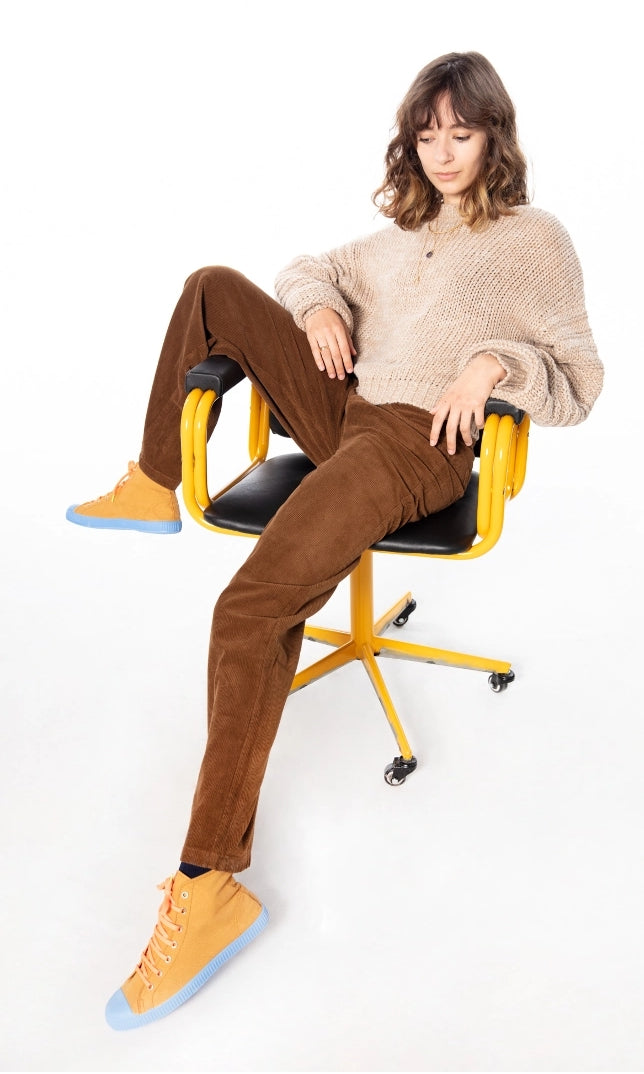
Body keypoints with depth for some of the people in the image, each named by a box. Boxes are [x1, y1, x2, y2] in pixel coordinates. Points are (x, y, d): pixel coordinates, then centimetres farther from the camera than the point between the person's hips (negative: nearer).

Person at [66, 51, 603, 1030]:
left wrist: (497, 361, -15)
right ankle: (155, 486, 8)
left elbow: (578, 381, 4)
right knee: (215, 288, 3)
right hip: (343, 412, 7)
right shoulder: (401, 233, 25)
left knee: (251, 609, -27)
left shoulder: (535, 240, 7)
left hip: (420, 445, -7)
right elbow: (312, 271, 35)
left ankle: (210, 882, -20)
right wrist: (318, 307, 11)